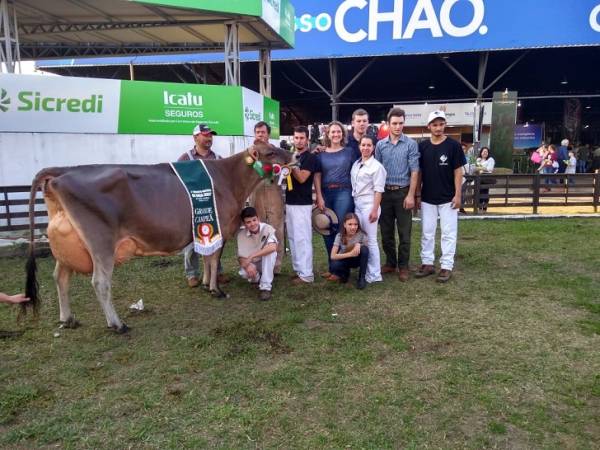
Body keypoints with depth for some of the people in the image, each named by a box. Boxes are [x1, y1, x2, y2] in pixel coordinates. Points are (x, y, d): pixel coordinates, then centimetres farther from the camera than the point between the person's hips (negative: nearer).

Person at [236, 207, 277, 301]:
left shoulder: (267, 229, -22)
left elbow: (273, 247, -40)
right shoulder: (241, 234, -13)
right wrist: (247, 265, -35)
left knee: (270, 250, -33)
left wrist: (251, 256, -37)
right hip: (252, 265, 2)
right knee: (244, 272, -31)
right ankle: (258, 278, 6)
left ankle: (266, 286, -26)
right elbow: (241, 257, -11)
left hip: (267, 264, -2)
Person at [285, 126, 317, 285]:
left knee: (302, 239, -7)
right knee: (292, 238, 11)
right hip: (289, 202, 8)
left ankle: (306, 274, -2)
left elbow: (302, 178, -18)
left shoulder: (310, 157, -7)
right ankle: (298, 270, 20)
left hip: (302, 204, -8)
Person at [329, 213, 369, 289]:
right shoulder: (340, 236, -20)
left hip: (357, 259, 0)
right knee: (334, 265, -34)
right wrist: (350, 254, -37)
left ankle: (362, 278, -15)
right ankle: (345, 274, 4)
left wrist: (358, 245, -35)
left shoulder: (361, 234, -20)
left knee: (364, 249, -32)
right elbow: (333, 256, -25)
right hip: (345, 260, 0)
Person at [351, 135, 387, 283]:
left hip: (369, 204, -7)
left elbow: (378, 190, -12)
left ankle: (374, 275, 5)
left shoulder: (376, 166, -9)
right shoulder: (356, 164, 11)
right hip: (357, 204, 7)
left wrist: (375, 210, -16)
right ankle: (364, 270, 20)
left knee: (370, 240, -3)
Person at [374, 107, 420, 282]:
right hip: (385, 192, 3)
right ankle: (390, 263, 24)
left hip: (403, 192, -3)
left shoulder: (411, 144, -3)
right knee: (386, 232, 10)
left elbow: (414, 171, -6)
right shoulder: (380, 145, 6)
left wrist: (411, 195, -12)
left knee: (404, 233, 2)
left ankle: (403, 266, 13)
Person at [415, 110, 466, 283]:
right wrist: (417, 195, 4)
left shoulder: (453, 145, -5)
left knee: (448, 233, 3)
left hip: (447, 198, -3)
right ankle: (427, 263, 21)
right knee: (427, 233, 10)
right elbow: (419, 172, 7)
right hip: (427, 198, 3)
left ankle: (446, 266, 11)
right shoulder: (422, 146, 3)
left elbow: (458, 171, -4)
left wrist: (457, 195, -9)